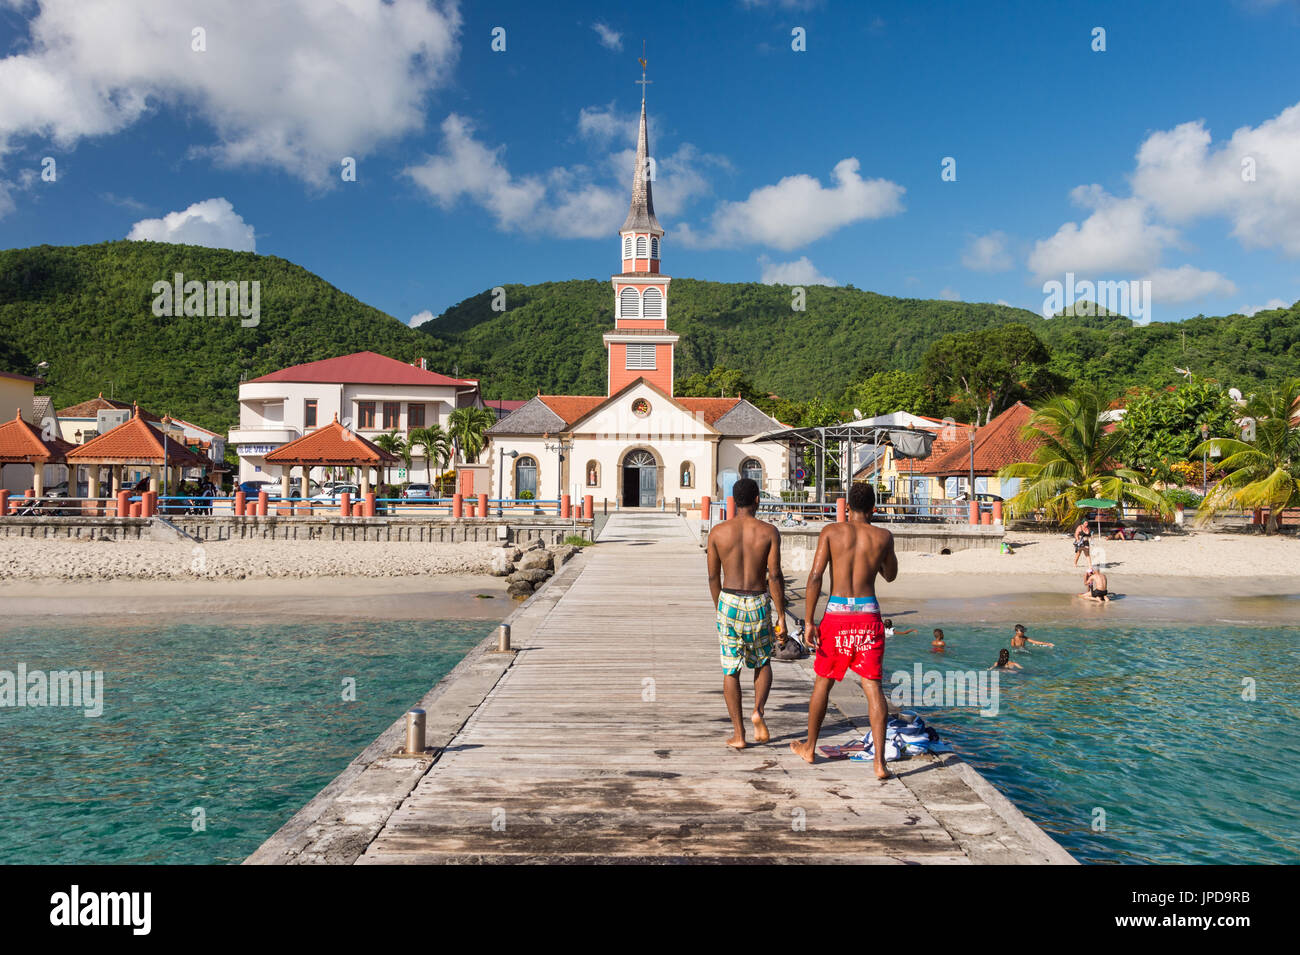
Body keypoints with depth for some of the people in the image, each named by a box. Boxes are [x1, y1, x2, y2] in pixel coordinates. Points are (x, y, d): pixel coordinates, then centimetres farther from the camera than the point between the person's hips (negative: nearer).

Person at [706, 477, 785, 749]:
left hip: (729, 603, 0)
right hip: (758, 604, 0)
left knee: (730, 670, 9)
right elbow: (775, 576, -9)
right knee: (763, 662, 22)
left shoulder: (718, 531, -1)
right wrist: (781, 616, -3)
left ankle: (738, 734, 11)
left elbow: (713, 577, 4)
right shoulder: (769, 532, -5)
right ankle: (758, 711, 0)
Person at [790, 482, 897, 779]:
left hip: (837, 613, 0)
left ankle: (810, 747, 31)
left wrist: (809, 621, -6)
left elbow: (815, 576, -8)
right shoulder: (883, 536, 4)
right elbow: (890, 575, 22)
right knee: (873, 686, 3)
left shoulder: (831, 531, 0)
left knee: (823, 681, 15)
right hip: (869, 615, 1)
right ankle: (880, 761, -3)